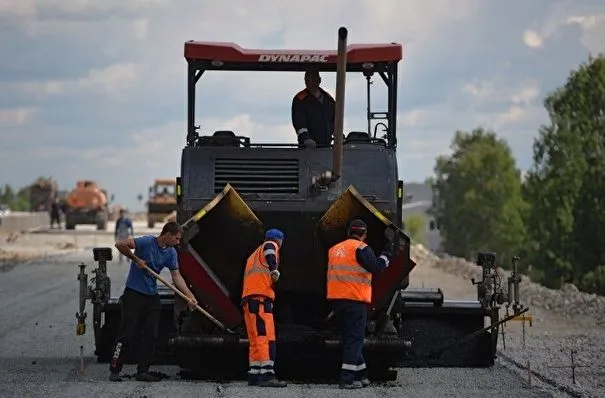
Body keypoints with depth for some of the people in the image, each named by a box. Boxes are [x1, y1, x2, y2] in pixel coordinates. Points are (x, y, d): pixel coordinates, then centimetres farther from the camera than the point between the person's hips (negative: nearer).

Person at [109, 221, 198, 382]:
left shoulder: (171, 253, 4)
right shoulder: (147, 242, -17)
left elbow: (176, 276, 4)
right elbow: (120, 244, -24)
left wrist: (190, 296, -5)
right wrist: (136, 259, -16)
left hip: (152, 296, 7)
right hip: (134, 293, -7)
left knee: (152, 335, 3)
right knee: (126, 333, -7)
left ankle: (143, 371, 10)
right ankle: (115, 370, 0)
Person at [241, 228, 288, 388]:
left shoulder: (254, 255, 32)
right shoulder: (270, 245, 6)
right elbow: (269, 251, -19)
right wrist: (275, 270, -26)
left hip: (248, 299, 9)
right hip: (260, 298, -9)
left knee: (256, 339, 13)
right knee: (266, 338, -16)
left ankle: (254, 375, 14)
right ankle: (267, 375, -25)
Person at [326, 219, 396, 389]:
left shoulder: (334, 249, 16)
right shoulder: (360, 248, -7)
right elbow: (376, 267, -13)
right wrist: (386, 255, 3)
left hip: (335, 299, 7)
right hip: (354, 300, -7)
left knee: (348, 338, 15)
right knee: (354, 339, -5)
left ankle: (361, 375, 21)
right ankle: (347, 378, -12)